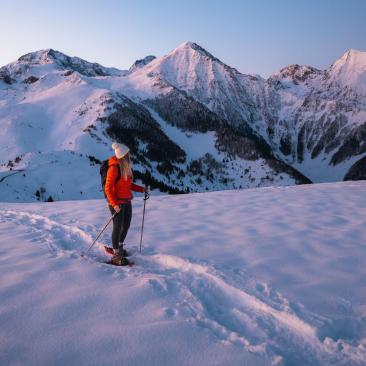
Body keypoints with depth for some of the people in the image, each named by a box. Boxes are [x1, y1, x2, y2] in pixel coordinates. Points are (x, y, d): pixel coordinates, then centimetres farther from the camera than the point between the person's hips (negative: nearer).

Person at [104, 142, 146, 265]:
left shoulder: (126, 167, 7)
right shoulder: (114, 168, -17)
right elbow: (108, 188, -17)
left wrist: (142, 189, 5)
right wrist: (114, 204, -22)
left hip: (127, 201, 8)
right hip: (117, 203, -8)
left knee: (126, 226, 14)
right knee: (118, 227, 0)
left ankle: (119, 248, 35)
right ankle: (116, 256, 12)